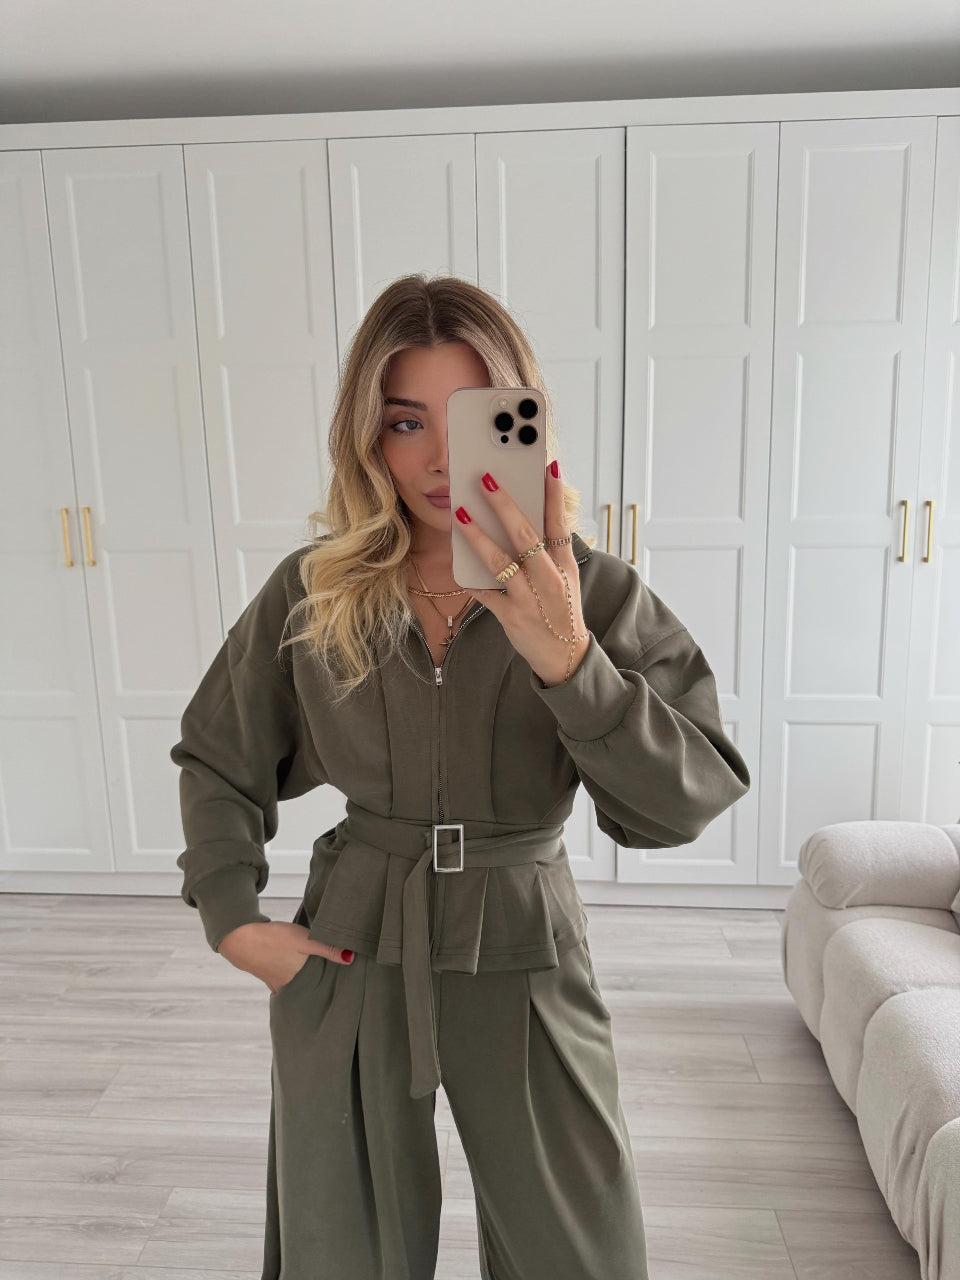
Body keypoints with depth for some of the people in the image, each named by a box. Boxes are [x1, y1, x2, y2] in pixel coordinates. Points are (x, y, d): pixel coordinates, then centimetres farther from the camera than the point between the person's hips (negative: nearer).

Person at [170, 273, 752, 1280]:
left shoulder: (593, 593, -11)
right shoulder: (310, 593, -6)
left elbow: (684, 803, -20)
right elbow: (215, 760, 7)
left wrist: (567, 659, -34)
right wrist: (233, 919, -2)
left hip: (525, 961, 0)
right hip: (347, 960, 1)